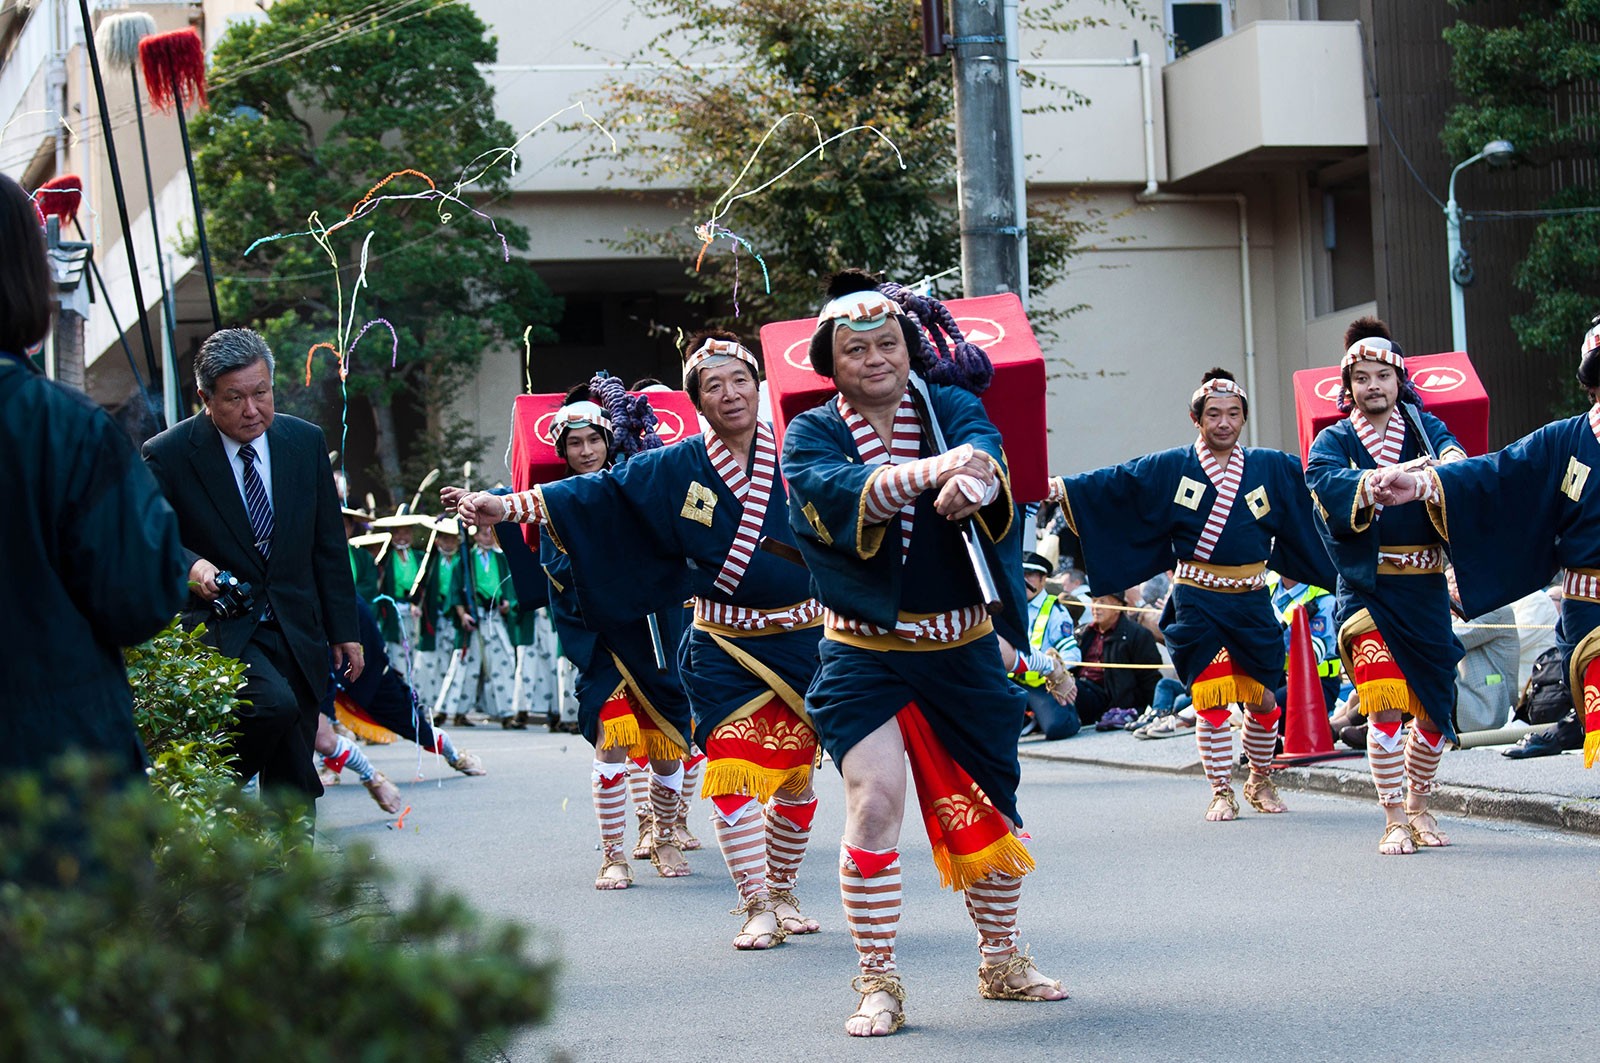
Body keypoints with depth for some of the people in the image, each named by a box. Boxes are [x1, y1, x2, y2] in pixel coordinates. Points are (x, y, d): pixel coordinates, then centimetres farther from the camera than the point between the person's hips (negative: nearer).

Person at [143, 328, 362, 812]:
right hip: (220, 628, -4)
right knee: (274, 705, -33)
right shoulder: (167, 455, -7)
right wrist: (191, 565, -23)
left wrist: (344, 631, 11)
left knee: (293, 793, 3)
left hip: (297, 632, 4)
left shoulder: (306, 442, 6)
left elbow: (329, 547, 12)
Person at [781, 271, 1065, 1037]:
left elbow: (988, 456, -21)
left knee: (986, 809, 11)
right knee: (875, 800, -18)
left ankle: (1000, 963, 33)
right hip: (865, 652, -2)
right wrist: (928, 471, -44)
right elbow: (839, 491, -26)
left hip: (963, 650, 2)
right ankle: (878, 986, -7)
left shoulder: (950, 407, 1)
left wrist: (973, 481, -47)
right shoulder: (811, 434, -3)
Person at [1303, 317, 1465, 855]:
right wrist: (1370, 483, -40)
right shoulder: (1334, 441, 5)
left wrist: (1441, 467, -39)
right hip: (1367, 590, -2)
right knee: (1386, 707, -12)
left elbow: (1452, 450, -14)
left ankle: (1418, 806, 25)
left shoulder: (1423, 427, 9)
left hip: (1426, 589, 2)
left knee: (1434, 706, 5)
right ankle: (1393, 821, -4)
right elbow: (1326, 479, -18)